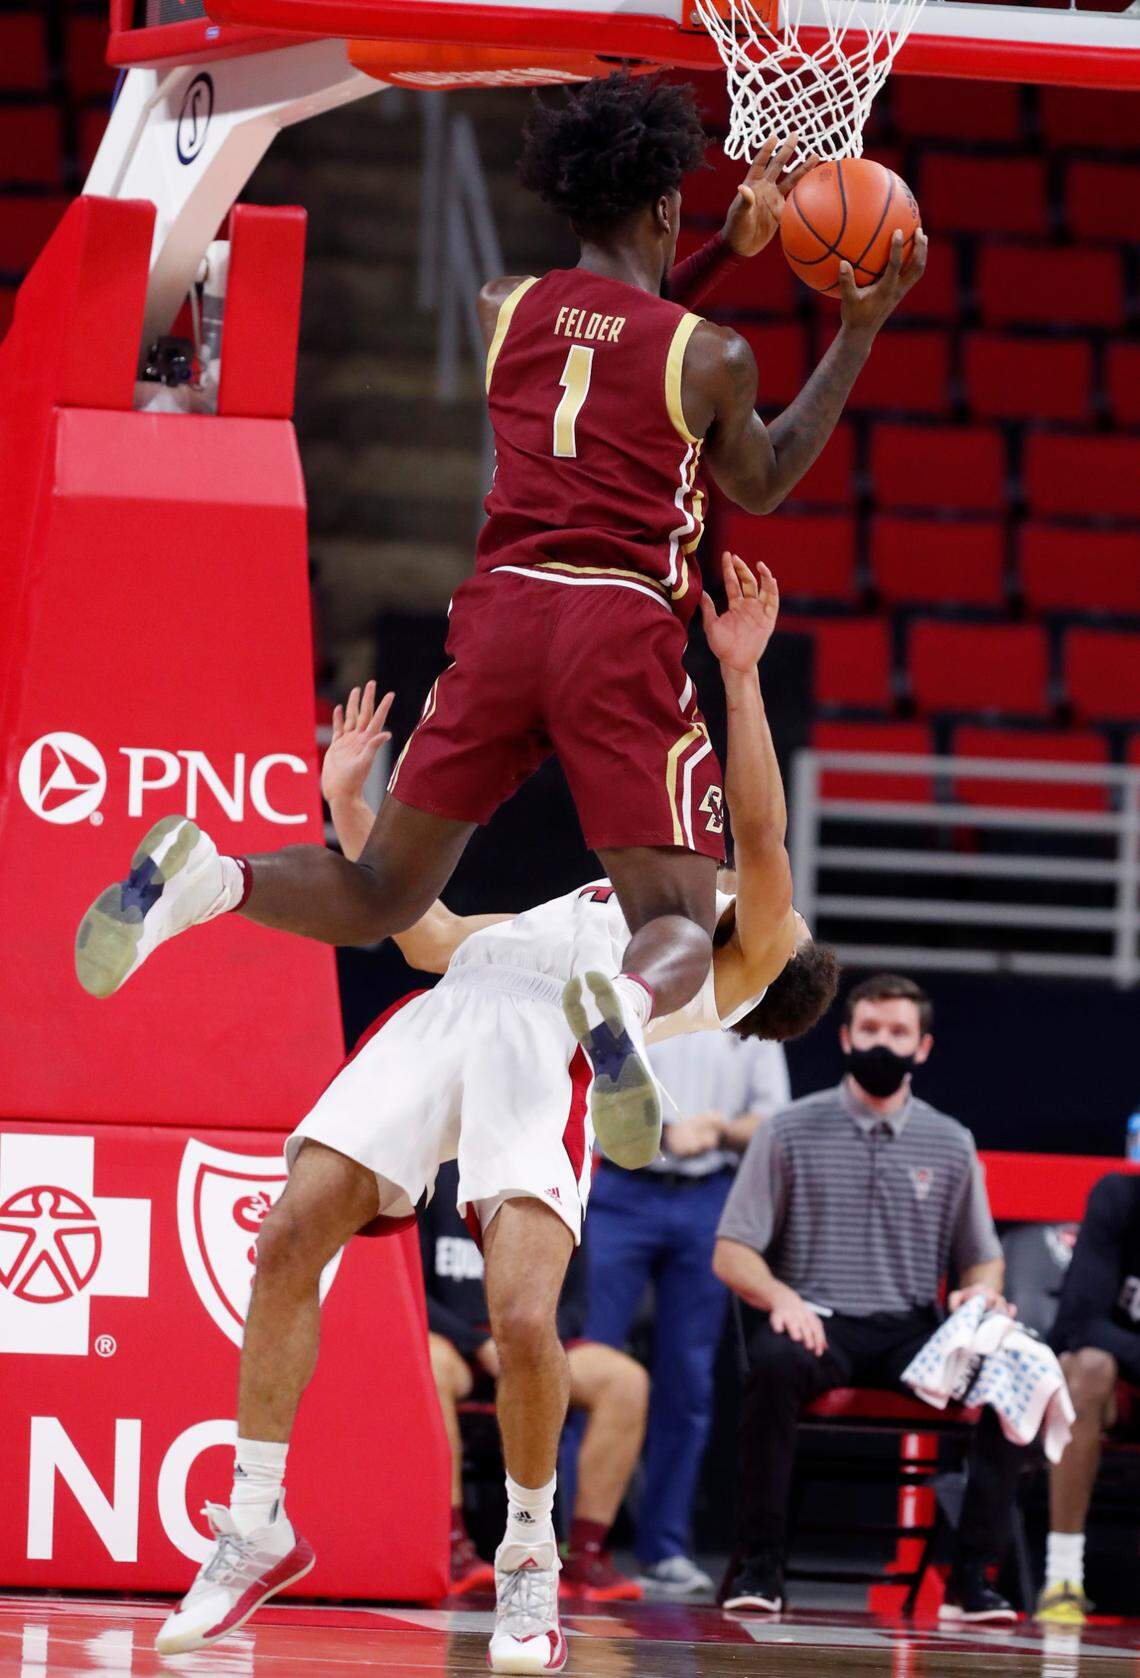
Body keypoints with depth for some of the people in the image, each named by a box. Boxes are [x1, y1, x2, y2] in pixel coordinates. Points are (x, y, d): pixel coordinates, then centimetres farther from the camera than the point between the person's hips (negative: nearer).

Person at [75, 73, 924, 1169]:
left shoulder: (501, 310, 13)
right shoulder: (712, 357, 4)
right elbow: (762, 486, 25)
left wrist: (731, 249, 35)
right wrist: (860, 334, 27)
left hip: (502, 610, 3)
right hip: (625, 631, -3)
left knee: (378, 899, 13)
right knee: (679, 928, 0)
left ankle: (205, 876, -18)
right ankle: (621, 1002, -38)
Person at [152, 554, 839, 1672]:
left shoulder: (735, 972, 22)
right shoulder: (592, 918, 41)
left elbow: (761, 839, 5)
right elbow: (426, 934, 44)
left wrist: (740, 676, 0)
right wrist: (349, 802, 42)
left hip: (552, 1047, -5)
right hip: (442, 1018, 5)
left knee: (523, 1317, -25)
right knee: (289, 1239, -13)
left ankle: (530, 1559, -2)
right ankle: (254, 1526, -5)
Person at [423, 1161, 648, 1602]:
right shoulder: (432, 1177, -1)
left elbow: (572, 1301, 11)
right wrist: (483, 1346, -18)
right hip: (453, 1337, -4)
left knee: (627, 1380, -24)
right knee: (431, 1366, -41)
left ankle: (586, 1556, -22)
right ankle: (453, 1549, -37)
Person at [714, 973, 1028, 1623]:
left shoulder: (950, 1144, 14)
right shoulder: (791, 1132, 7)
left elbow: (983, 1257, 20)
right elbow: (731, 1252, 5)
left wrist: (982, 1291, -5)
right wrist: (781, 1297, -17)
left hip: (911, 1328, 2)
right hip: (818, 1320, -2)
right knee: (776, 1364, -39)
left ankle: (972, 1576, -23)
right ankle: (760, 1568, -28)